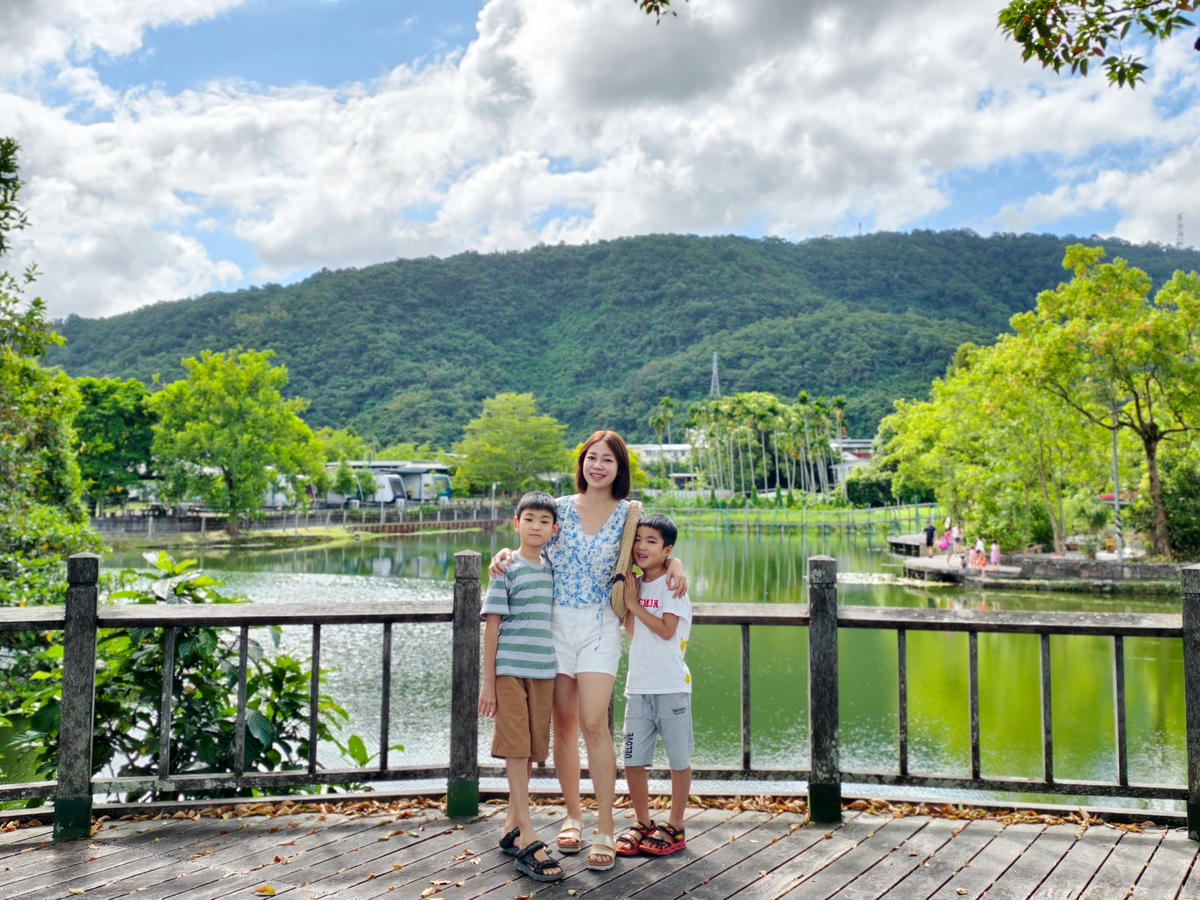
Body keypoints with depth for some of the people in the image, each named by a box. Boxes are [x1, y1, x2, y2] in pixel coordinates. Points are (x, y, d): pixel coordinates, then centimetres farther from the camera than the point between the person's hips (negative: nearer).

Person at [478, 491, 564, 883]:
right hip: (510, 670, -5)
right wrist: (488, 682, -8)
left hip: (544, 671, 5)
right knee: (515, 750, -5)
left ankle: (512, 828, 22)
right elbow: (492, 626, -6)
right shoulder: (507, 570, -5)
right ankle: (527, 839, -6)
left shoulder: (551, 569, 11)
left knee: (529, 751, 10)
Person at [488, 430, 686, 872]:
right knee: (563, 723, 9)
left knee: (594, 724, -11)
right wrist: (506, 552, -11)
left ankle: (605, 832, -4)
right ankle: (572, 816, 25)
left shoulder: (628, 514, 2)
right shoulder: (560, 507, 5)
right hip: (553, 622, 2)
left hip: (599, 626, -2)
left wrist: (674, 563, -12)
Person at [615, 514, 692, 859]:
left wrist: (633, 603, -11)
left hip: (671, 685, -5)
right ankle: (643, 823, 23)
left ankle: (674, 827, 19)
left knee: (679, 758, 6)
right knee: (632, 759, 6)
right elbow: (632, 632, 3)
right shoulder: (634, 584, 11)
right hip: (638, 685, 5)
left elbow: (666, 630, -16)